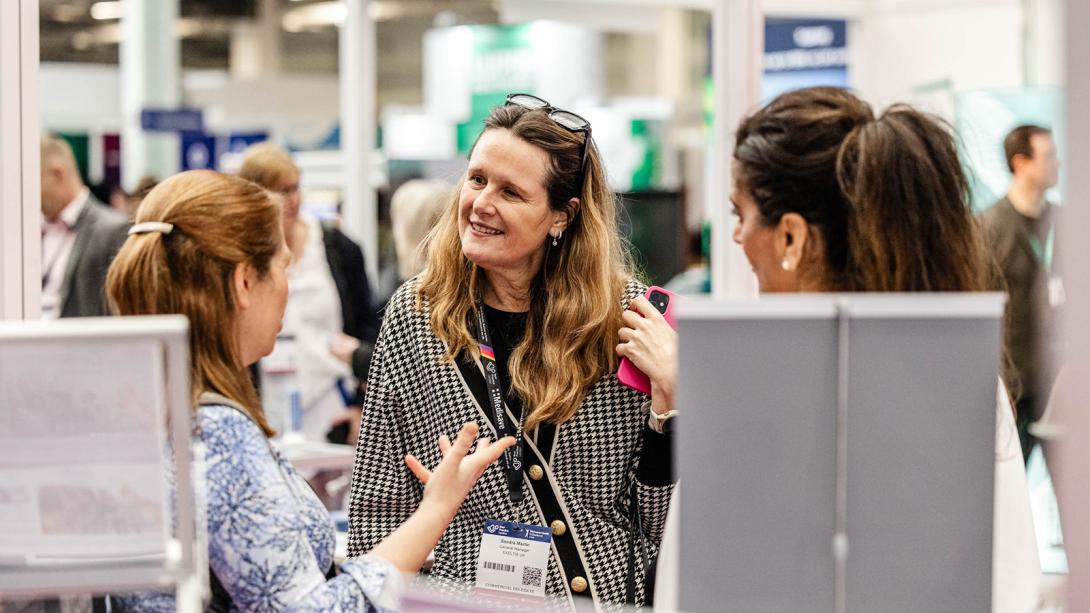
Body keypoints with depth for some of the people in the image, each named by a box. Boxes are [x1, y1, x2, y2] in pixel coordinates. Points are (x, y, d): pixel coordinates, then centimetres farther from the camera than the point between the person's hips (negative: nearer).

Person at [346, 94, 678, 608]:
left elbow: (661, 518, -3)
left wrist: (668, 392, -16)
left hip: (618, 593, 0)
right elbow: (378, 507, 2)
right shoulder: (413, 318, -3)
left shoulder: (627, 316, -4)